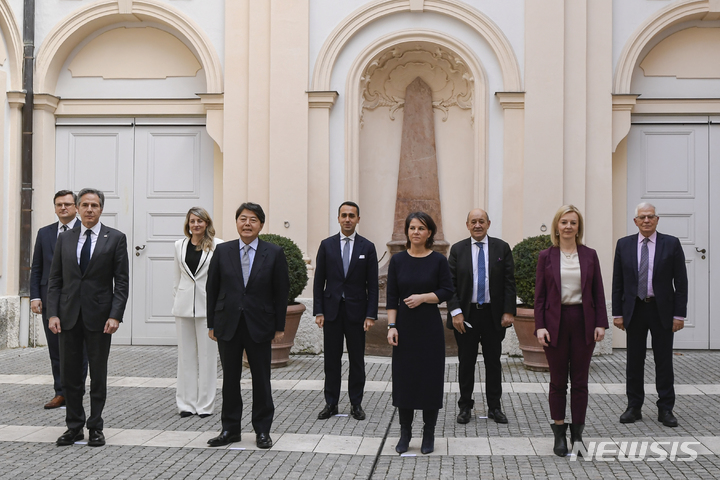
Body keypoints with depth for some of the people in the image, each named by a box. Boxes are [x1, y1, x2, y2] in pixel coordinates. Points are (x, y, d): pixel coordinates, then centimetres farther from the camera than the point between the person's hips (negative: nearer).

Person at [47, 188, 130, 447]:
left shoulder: (116, 238, -1)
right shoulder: (65, 239, 8)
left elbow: (121, 282, -4)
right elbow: (55, 280, 7)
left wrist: (115, 316, -13)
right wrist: (52, 314, -4)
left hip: (99, 316, -3)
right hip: (68, 316, 3)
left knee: (98, 375, 7)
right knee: (69, 375, 8)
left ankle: (96, 428, 18)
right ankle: (74, 426, 20)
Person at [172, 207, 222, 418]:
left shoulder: (217, 246, -3)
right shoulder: (180, 245, 10)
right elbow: (177, 276, 16)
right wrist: (176, 300, 13)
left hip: (207, 305, -4)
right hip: (184, 306, 4)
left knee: (207, 355, 2)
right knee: (186, 355, 8)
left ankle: (205, 404, 10)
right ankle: (187, 403, 16)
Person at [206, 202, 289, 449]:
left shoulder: (274, 253, -1)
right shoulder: (222, 251, 4)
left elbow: (281, 292, 1)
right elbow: (212, 289, 6)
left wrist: (279, 326, -1)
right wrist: (212, 324, 2)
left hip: (259, 326, -1)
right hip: (228, 324, 2)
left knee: (261, 379, 6)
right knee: (230, 379, 9)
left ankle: (262, 430, 18)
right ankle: (230, 429, 21)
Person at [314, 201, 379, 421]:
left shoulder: (367, 247, 3)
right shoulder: (327, 245, 5)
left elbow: (372, 284, 1)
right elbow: (319, 281, 5)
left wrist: (371, 314, -5)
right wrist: (318, 311, -2)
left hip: (356, 310, -1)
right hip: (331, 310, 1)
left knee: (357, 360, 5)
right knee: (331, 359, 5)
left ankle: (356, 404, 16)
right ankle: (331, 403, 15)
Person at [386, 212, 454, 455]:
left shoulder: (438, 260, -2)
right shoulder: (398, 260, 3)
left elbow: (447, 291, -2)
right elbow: (392, 297, 2)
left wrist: (423, 297, -16)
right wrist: (392, 326, -5)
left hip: (430, 327, -1)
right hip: (405, 326, 2)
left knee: (430, 377, 3)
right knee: (404, 377, 6)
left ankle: (429, 435, 15)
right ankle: (405, 432, 19)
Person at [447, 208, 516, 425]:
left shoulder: (501, 248, 2)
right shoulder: (457, 249, 2)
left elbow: (509, 282, 1)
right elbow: (450, 284, -1)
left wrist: (509, 311, -6)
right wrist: (455, 312, -10)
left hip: (493, 315, 1)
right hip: (466, 315, 0)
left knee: (493, 362, 9)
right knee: (466, 363, 7)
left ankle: (494, 407, 20)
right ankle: (465, 406, 18)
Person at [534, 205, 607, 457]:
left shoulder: (590, 255, 5)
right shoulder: (546, 256, 3)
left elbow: (598, 292, 5)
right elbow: (539, 294, 1)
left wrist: (601, 323, -3)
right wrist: (540, 326, -7)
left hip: (583, 322, 1)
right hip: (556, 322, -1)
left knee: (580, 381, 6)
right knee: (558, 381, 5)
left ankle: (577, 433, 15)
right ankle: (559, 434, 13)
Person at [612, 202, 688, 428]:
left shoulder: (671, 244, -1)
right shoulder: (624, 244, 4)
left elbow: (681, 282, -2)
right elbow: (617, 282, 5)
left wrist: (679, 314, -7)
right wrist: (617, 313, 0)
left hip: (662, 310, -1)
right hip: (634, 310, 2)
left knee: (664, 361, 6)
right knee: (634, 361, 8)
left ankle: (665, 409, 16)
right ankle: (634, 407, 18)